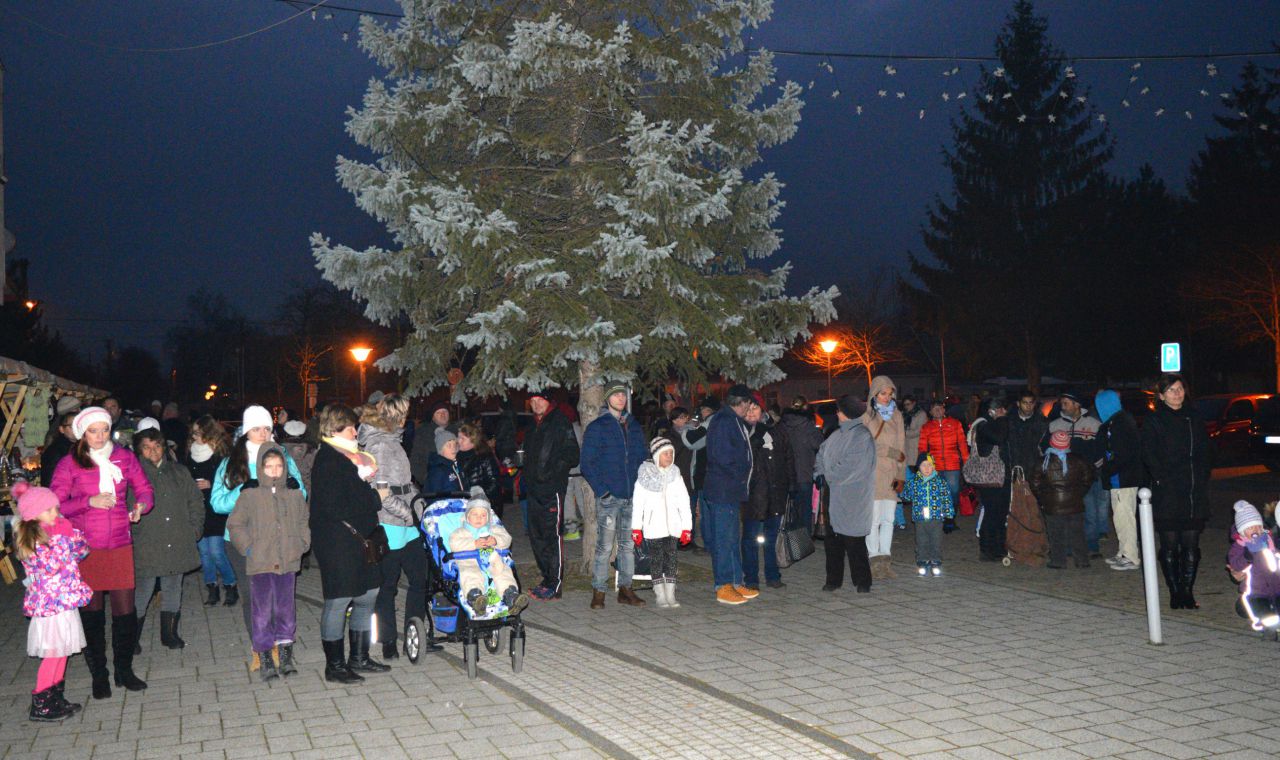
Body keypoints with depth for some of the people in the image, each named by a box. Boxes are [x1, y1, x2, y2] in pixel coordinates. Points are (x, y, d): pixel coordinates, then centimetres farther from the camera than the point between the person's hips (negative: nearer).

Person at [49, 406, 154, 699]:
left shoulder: (124, 457, 4)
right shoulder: (69, 464, -2)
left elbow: (143, 488, 10)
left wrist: (141, 505, -11)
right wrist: (89, 502, -16)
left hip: (120, 544, 2)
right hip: (85, 548, -1)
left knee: (125, 608, 1)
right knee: (91, 610, 7)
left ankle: (124, 669, 19)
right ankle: (98, 675, 22)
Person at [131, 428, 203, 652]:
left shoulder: (179, 472, 10)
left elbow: (196, 501, 15)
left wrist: (194, 530, 8)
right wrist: (132, 533, -12)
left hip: (177, 546, 4)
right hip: (145, 547, -4)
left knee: (173, 591, 13)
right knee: (142, 593, -1)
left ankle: (169, 633, 25)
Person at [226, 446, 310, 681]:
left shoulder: (295, 493, 6)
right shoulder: (249, 494, -2)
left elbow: (303, 522, 16)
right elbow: (235, 525, 4)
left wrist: (301, 545, 4)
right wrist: (247, 547, -4)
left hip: (287, 563, 3)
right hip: (260, 564, -2)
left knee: (286, 609, 8)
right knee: (262, 611, 0)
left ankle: (285, 656, 19)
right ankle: (265, 659, 8)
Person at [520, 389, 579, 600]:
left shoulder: (560, 422, -5)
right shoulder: (533, 428, 19)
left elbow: (571, 455, -11)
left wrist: (553, 471, -19)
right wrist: (525, 476, 15)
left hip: (553, 488, -8)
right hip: (535, 489, 8)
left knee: (553, 535, -8)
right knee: (536, 535, 11)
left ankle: (555, 586, -5)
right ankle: (547, 579, 21)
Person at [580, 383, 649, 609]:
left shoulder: (634, 427, 15)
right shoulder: (597, 428, -1)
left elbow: (643, 458, 20)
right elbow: (587, 464, -4)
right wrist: (602, 490, -12)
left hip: (632, 497, 5)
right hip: (609, 497, -5)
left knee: (628, 544, 10)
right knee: (605, 546, -5)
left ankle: (625, 589, 19)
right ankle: (598, 592, 4)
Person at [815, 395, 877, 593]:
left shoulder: (863, 436, -10)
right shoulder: (836, 435, 16)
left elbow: (852, 466, -17)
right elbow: (822, 454, 16)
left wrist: (828, 477, -11)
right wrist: (819, 474, -2)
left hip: (853, 500, -7)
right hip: (833, 497, 7)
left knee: (854, 543, -2)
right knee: (832, 541, 8)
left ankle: (862, 581, 11)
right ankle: (834, 579, 18)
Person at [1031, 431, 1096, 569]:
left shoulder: (1044, 462, -7)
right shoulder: (1078, 460, -2)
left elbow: (1035, 483, -3)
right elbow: (1087, 479, 6)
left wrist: (1042, 499, 8)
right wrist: (1079, 493, 17)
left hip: (1052, 505, -2)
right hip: (1075, 505, 2)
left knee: (1055, 536, 6)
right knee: (1077, 533, 12)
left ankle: (1058, 561, 7)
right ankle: (1082, 560, 15)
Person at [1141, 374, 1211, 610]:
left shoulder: (1195, 418, 13)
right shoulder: (1153, 421, -1)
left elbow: (1205, 452, 16)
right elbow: (1149, 456, -6)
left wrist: (1202, 478, 5)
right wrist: (1164, 480, -13)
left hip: (1195, 493, 4)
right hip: (1167, 495, -4)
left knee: (1191, 546, 5)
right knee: (1170, 546, 1)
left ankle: (1188, 592, 14)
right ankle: (1175, 593, 9)